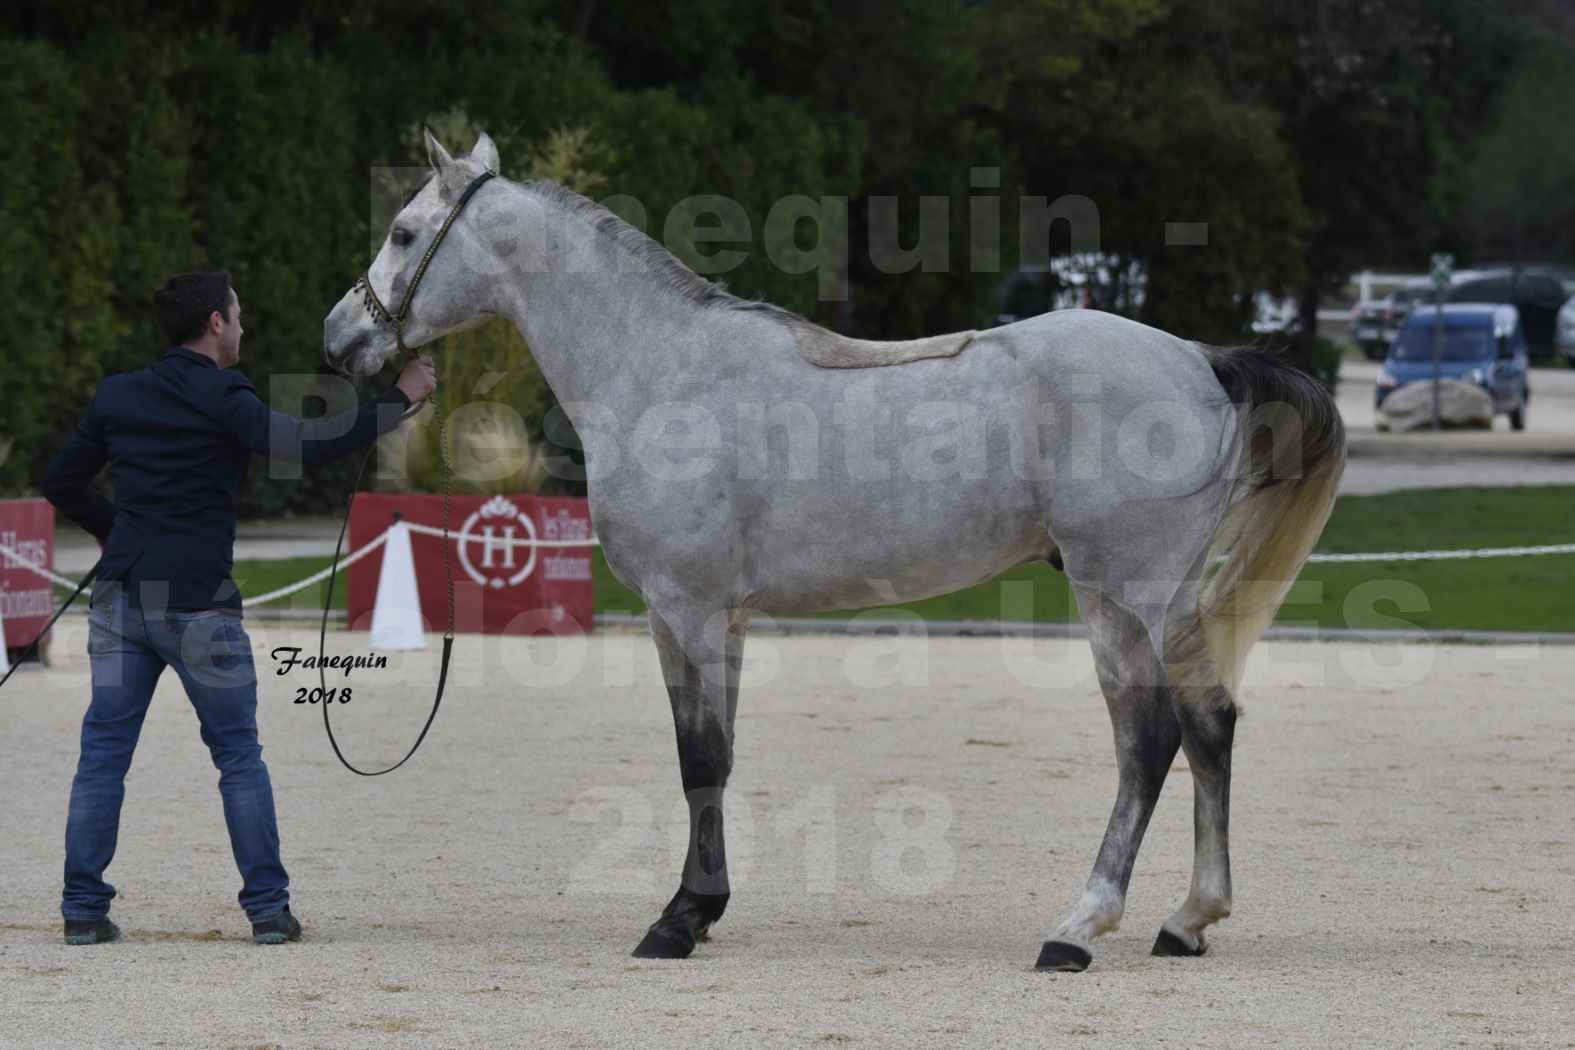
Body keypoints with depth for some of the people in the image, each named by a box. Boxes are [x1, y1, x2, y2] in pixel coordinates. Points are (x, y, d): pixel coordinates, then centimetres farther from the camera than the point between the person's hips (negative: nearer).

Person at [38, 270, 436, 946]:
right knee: (239, 757, 8)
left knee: (103, 753, 8)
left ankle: (84, 909, 5)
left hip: (120, 600, 4)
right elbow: (310, 445, -20)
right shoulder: (222, 401, -8)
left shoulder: (116, 397, 10)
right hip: (198, 604, -4)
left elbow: (60, 484, 17)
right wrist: (401, 398, -11)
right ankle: (268, 908, 8)